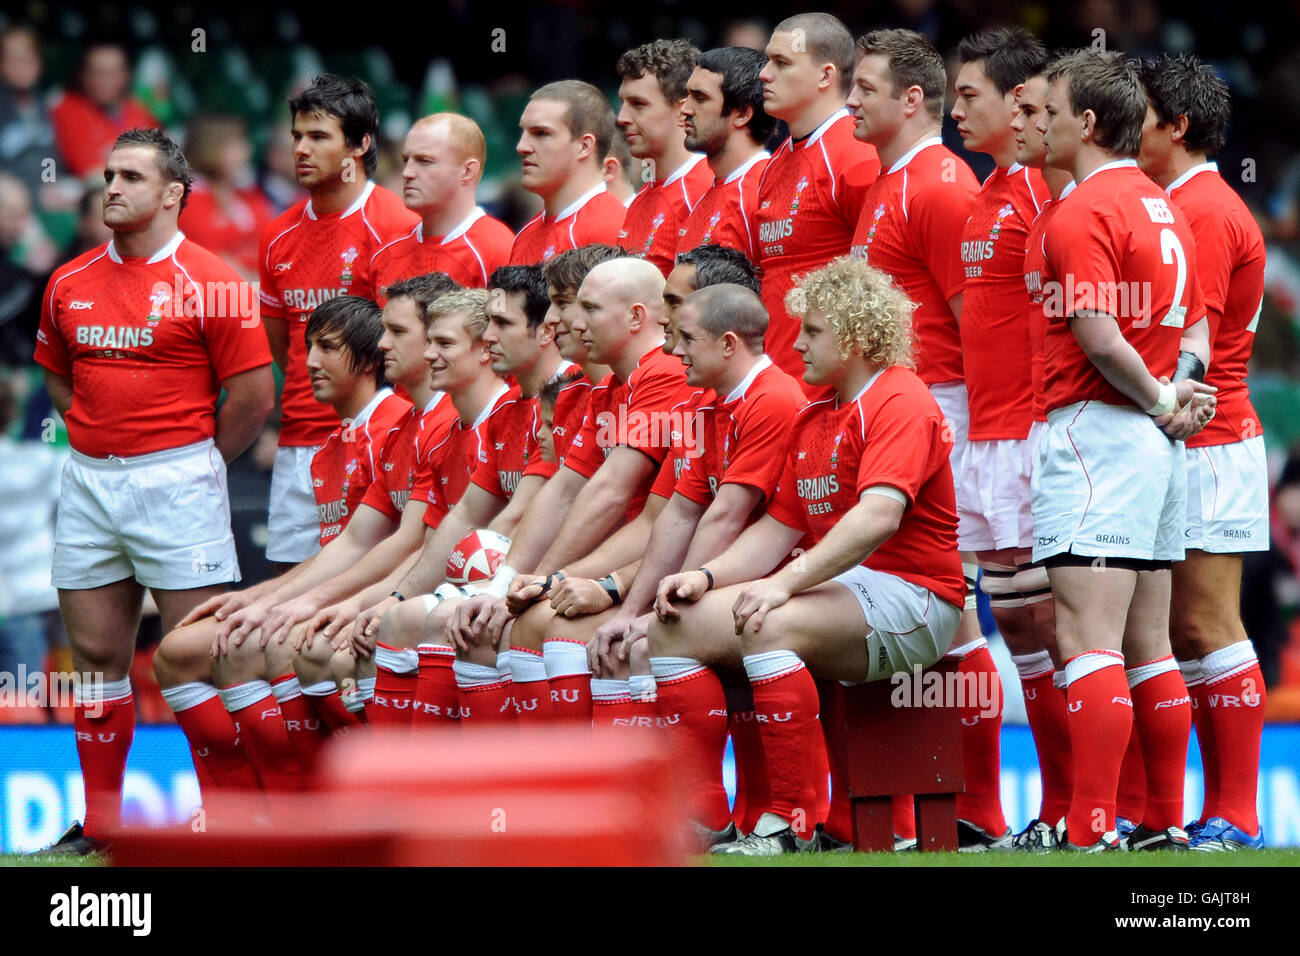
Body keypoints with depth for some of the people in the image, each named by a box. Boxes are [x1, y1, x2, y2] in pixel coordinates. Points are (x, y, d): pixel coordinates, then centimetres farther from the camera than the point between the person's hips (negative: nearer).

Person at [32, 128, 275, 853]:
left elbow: (254, 396, -6)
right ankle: (100, 824, 14)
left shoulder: (209, 283, -8)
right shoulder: (70, 285, 8)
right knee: (97, 655, 8)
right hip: (88, 481, 6)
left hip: (175, 478, -6)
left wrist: (192, 465, 2)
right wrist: (96, 440, 12)